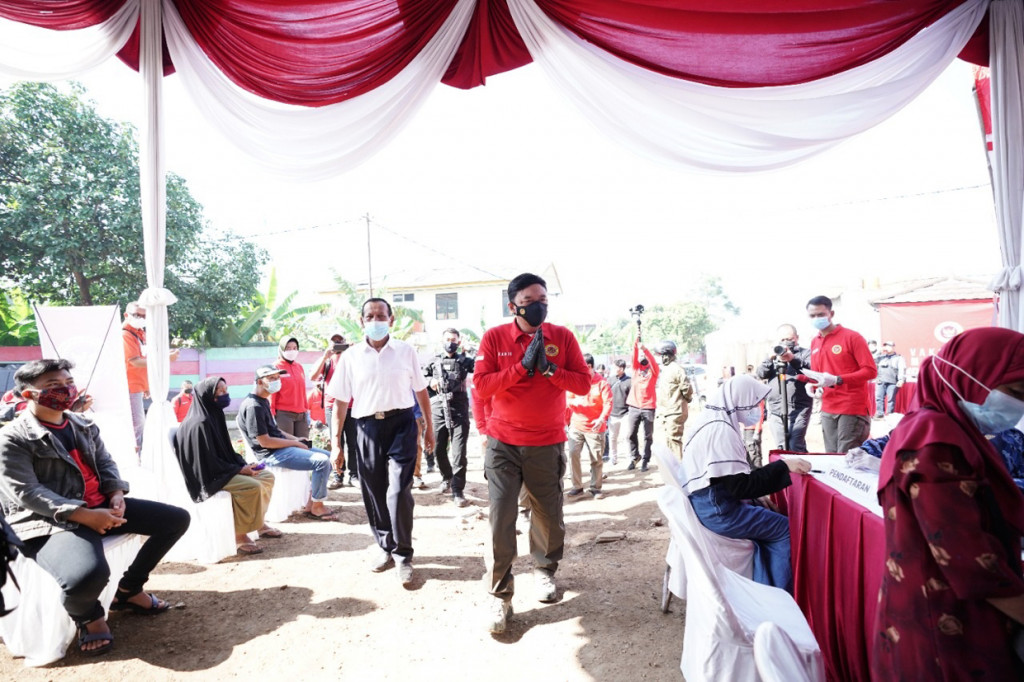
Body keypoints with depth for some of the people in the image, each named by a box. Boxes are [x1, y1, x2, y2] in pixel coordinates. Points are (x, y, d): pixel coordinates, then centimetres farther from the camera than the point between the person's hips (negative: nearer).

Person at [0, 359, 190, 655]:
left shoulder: (84, 426, 15)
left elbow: (106, 463, 16)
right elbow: (27, 493, -16)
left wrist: (117, 493, -7)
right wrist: (84, 515, -24)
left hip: (101, 506, 8)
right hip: (52, 520, -8)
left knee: (178, 519, 2)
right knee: (88, 574, -39)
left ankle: (129, 589, 18)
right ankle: (88, 615, 2)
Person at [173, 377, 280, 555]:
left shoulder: (215, 416, 9)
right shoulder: (200, 424, -21)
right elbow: (209, 462, -22)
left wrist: (244, 465, 1)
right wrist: (240, 470, -15)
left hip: (223, 470, 10)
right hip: (208, 477, -10)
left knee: (267, 476, 5)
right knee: (253, 486, -27)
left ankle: (259, 522, 16)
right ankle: (240, 536, -15)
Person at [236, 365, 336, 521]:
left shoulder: (263, 401, 14)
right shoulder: (253, 406, -18)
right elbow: (264, 441, -21)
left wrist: (296, 439, 8)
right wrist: (295, 443, -13)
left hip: (281, 446, 11)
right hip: (271, 455, -11)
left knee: (328, 456, 7)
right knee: (322, 461, -22)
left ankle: (310, 504, 9)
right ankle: (317, 508, -5)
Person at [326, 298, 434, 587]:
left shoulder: (405, 351, 3)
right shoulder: (351, 356, 3)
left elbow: (421, 391, 10)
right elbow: (340, 400, 4)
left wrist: (429, 427, 11)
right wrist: (336, 441, 1)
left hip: (401, 424, -2)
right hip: (368, 426, 2)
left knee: (398, 492, -9)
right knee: (374, 493, 10)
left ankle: (403, 555, 9)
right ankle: (386, 547, 31)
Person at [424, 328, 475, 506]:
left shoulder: (464, 361, 6)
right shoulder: (434, 362, 15)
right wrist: (430, 381, 1)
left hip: (459, 411, -3)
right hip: (439, 410, 3)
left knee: (459, 451, -7)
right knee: (438, 449, 10)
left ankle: (457, 490, -2)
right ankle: (447, 478, 35)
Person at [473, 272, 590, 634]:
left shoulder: (562, 337, -1)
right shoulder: (494, 337, -4)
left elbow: (583, 383, -5)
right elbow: (481, 385, -13)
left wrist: (550, 369, -19)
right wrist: (522, 366, -21)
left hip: (547, 444, 2)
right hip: (503, 443, -1)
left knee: (548, 514, 12)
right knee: (501, 517, -4)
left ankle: (544, 571, 39)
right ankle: (500, 595, 10)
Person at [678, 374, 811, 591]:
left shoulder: (716, 423, 9)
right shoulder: (721, 429, -22)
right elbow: (741, 486, -21)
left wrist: (760, 497, 7)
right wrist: (784, 467, -16)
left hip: (713, 501, 9)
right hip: (715, 508, -9)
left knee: (770, 522, 13)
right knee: (787, 529, 0)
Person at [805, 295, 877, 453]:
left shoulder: (852, 337, -7)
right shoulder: (814, 343, 12)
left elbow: (870, 370, -12)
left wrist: (837, 380, -22)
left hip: (853, 410, -6)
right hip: (828, 410, 6)